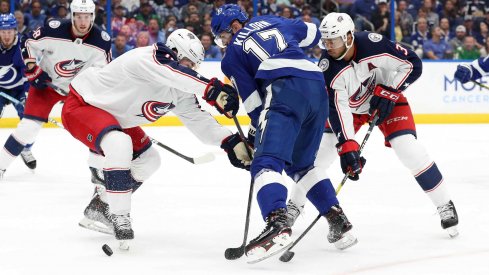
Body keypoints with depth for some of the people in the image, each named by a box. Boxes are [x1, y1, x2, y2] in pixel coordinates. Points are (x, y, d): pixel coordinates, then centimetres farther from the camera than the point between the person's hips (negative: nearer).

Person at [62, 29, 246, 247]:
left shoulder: (180, 92, -3)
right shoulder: (146, 59, -31)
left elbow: (198, 118, -3)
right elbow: (174, 74, -50)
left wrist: (231, 142, -15)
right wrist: (213, 90, -59)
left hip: (113, 114, 10)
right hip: (81, 104, -10)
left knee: (148, 160, 13)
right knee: (119, 144, -35)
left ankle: (101, 206, 27)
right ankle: (119, 218, -25)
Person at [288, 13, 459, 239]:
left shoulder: (373, 44, -32)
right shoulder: (328, 68, -27)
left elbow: (412, 64, -20)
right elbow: (337, 109, -28)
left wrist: (389, 92, -24)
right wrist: (347, 146, -35)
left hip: (387, 99, -2)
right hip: (349, 105, 2)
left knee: (408, 149, -17)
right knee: (323, 148, -9)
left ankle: (444, 205, -2)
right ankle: (294, 204, 10)